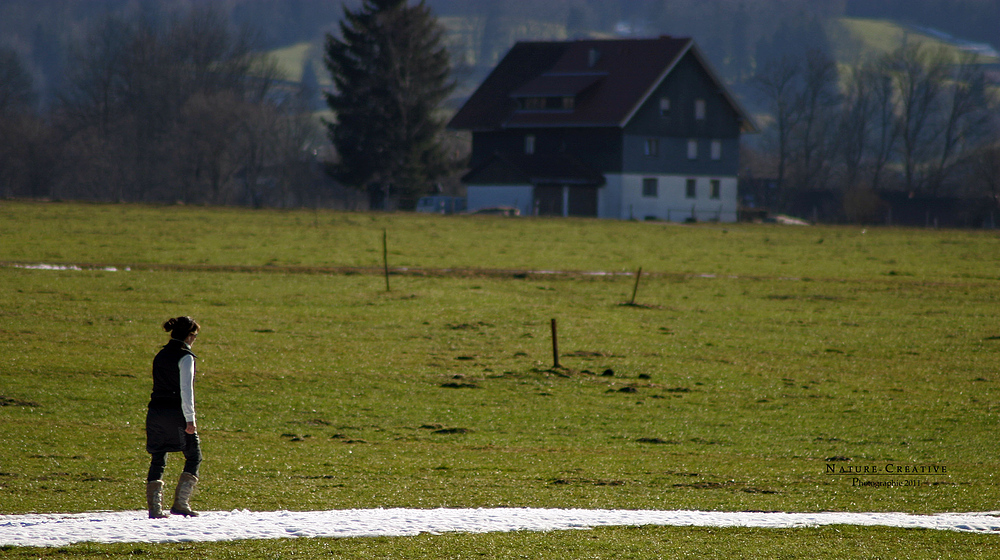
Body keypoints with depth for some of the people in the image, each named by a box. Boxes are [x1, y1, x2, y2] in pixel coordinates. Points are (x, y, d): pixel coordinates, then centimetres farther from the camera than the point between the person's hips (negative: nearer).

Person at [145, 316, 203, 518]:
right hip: (175, 413, -7)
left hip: (155, 411, 7)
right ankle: (180, 503, -2)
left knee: (157, 460, 10)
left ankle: (154, 507, 1)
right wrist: (190, 418, -17)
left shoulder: (160, 356, 15)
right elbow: (186, 389, -15)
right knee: (194, 457, 6)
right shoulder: (185, 357, -8)